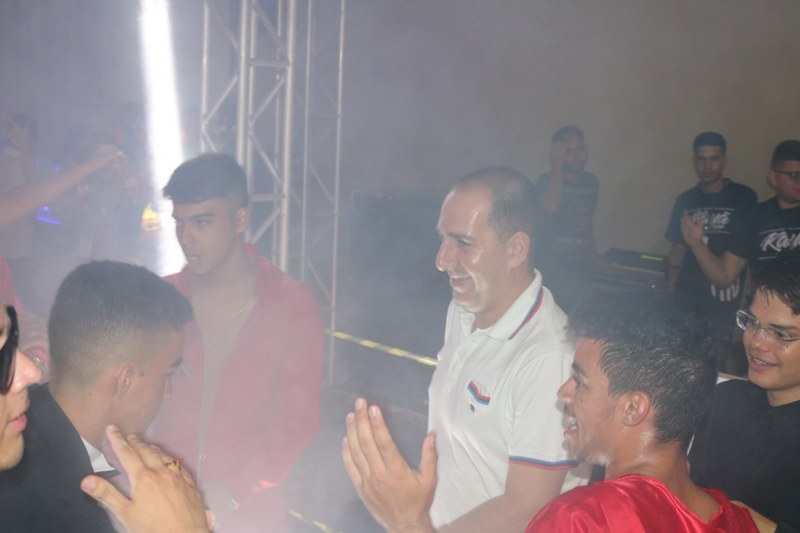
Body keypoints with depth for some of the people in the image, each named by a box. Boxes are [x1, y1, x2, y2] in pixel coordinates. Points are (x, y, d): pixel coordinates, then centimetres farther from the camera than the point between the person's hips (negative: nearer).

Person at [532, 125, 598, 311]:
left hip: (582, 264, 5)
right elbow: (551, 207, -26)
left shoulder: (591, 181, 12)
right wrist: (556, 167, -18)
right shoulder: (546, 181, -5)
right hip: (553, 264, -5)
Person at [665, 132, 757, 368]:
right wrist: (669, 293, 5)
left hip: (725, 303, -3)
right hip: (686, 299, 3)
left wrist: (750, 298, -8)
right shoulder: (685, 201, 9)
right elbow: (677, 249, 12)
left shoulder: (743, 197, -1)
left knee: (715, 365, -3)